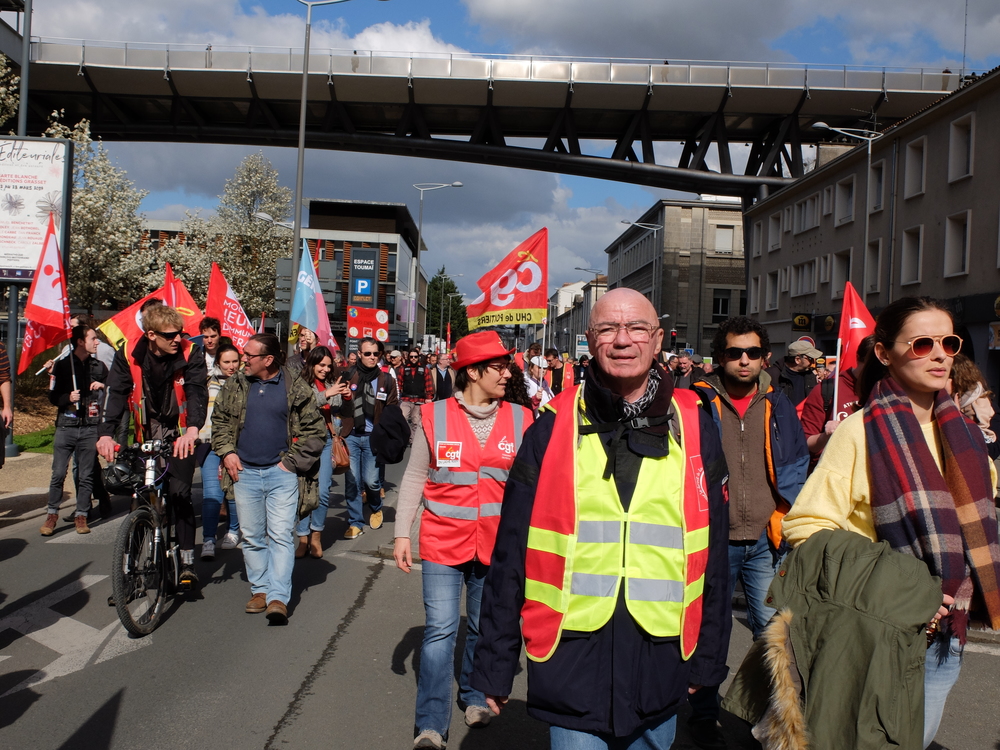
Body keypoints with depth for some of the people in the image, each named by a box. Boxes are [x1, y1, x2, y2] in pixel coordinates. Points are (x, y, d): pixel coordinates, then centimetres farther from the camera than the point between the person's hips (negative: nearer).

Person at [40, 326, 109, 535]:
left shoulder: (99, 366, 12)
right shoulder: (62, 365, 5)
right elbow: (53, 396, 5)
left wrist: (102, 385, -4)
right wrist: (68, 398, -14)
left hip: (91, 428, 2)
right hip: (66, 426, -2)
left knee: (87, 474, 2)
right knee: (58, 473, -4)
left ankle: (81, 516, 10)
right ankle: (52, 514, 8)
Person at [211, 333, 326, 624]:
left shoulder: (297, 388, -6)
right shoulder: (235, 386, 5)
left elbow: (316, 431, -4)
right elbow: (219, 420, 15)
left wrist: (291, 461, -8)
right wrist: (226, 452, 1)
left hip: (281, 473, -4)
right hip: (245, 472, 4)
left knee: (280, 535, -6)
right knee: (252, 537, 11)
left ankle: (278, 597, -5)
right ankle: (260, 590, 23)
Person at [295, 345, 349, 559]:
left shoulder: (332, 384, 9)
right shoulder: (301, 383, -4)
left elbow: (340, 413, 15)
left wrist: (346, 397, -3)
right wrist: (327, 394, -26)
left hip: (326, 439, 4)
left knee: (323, 490, 2)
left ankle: (316, 536, 17)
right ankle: (303, 538, 10)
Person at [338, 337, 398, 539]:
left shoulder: (386, 380, 4)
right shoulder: (348, 376, 1)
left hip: (373, 437, 0)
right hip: (351, 436, 0)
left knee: (370, 480, 0)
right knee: (352, 481, 3)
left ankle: (376, 508, 33)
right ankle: (356, 523, 17)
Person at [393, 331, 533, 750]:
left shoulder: (520, 420, -1)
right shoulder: (435, 416, -6)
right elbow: (414, 478, 0)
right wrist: (402, 533, -2)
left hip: (496, 543, 2)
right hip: (443, 541, -2)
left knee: (483, 628, 17)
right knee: (440, 630, -2)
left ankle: (474, 696, 40)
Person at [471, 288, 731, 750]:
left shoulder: (693, 430, 0)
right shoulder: (554, 428, -4)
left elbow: (712, 551, 6)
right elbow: (511, 554, -2)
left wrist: (706, 659, 9)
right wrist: (495, 666, 0)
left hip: (660, 664, 2)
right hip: (571, 656, -2)